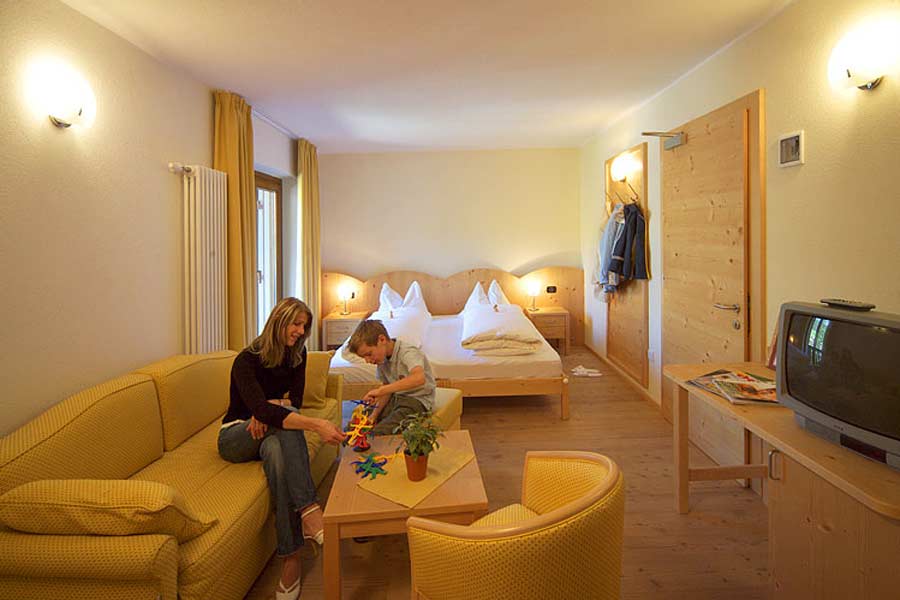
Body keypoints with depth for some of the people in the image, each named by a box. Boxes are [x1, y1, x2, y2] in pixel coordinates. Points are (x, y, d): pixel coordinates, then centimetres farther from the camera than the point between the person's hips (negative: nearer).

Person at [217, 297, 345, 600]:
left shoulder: (296, 354, -4)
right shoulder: (247, 360, -21)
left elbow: (296, 399, -1)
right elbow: (262, 410, -36)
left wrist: (270, 406, -24)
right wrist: (316, 425, -47)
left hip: (270, 435, 3)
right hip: (236, 436, -3)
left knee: (277, 449, -34)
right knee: (286, 419, -34)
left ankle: (291, 557, -33)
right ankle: (309, 510, -40)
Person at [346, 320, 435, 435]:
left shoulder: (407, 353, -23)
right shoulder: (382, 358, 1)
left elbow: (419, 378, -44)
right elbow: (387, 388, 9)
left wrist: (380, 390, -42)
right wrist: (374, 415, -7)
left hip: (418, 400, -8)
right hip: (396, 398, 8)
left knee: (376, 433, -29)